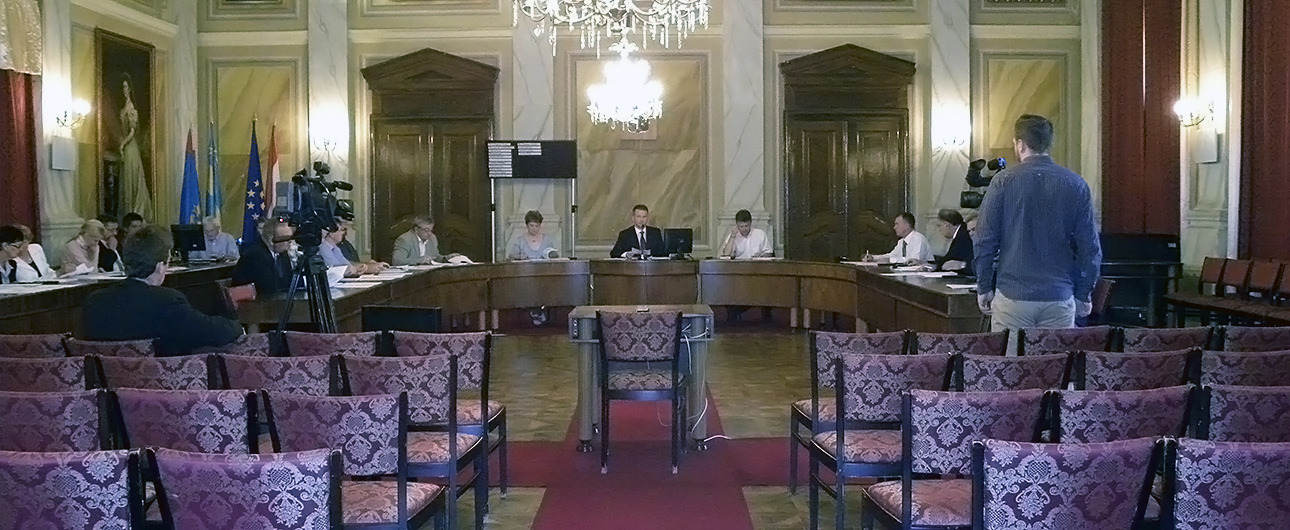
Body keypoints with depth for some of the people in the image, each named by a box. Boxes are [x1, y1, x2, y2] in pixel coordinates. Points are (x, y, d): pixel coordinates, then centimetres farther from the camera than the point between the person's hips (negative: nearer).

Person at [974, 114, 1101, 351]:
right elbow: (1090, 247, 2)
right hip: (1059, 297, 2)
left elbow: (986, 241, -5)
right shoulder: (1076, 185, 1)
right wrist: (1084, 295, 11)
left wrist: (984, 287, 5)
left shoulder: (1003, 182, -5)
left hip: (1012, 296, -2)